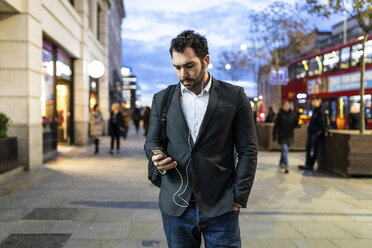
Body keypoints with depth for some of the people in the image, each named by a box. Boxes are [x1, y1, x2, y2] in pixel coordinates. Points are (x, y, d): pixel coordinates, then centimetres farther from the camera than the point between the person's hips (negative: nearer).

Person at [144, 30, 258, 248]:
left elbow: (248, 150, 0)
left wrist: (239, 198, -5)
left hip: (220, 208, -2)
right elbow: (152, 141, 14)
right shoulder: (162, 99, 8)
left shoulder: (234, 97, 0)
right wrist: (156, 159, -9)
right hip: (176, 207, 2)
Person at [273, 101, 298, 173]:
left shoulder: (292, 113, 4)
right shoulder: (280, 114, -4)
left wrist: (297, 124, -17)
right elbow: (276, 125, -3)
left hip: (289, 135, 4)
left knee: (284, 149, 15)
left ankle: (281, 163, 35)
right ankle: (286, 166, -17)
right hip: (282, 135, -4)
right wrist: (274, 135, -4)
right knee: (285, 149, -14)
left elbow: (295, 123, 8)